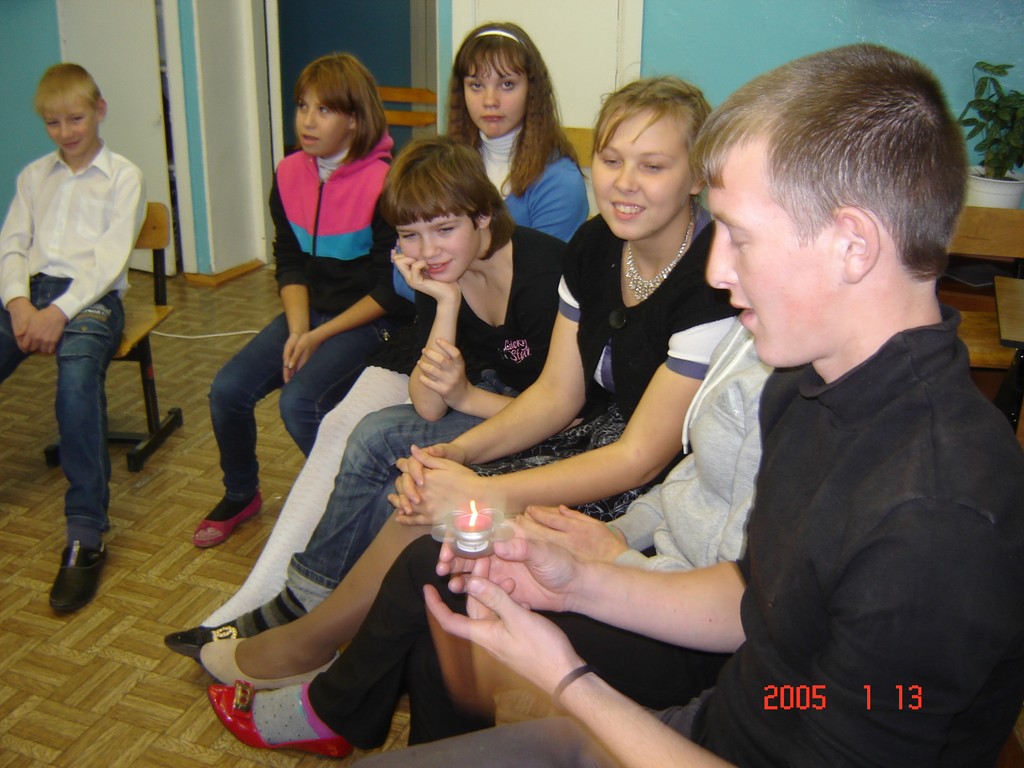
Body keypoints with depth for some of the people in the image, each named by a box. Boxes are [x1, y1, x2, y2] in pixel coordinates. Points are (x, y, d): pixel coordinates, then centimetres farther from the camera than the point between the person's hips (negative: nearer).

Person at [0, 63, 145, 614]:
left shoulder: (123, 176, 8)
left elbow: (111, 258, -4)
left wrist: (60, 311, -17)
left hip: (90, 295, -5)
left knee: (78, 376, -36)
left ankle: (86, 535, -35)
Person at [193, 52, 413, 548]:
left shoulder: (385, 182, -18)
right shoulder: (289, 175, 2)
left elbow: (392, 290, -16)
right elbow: (289, 264, 8)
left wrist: (320, 337, -16)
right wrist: (297, 331, -8)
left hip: (373, 319, -6)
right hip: (311, 310, 7)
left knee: (299, 401, -26)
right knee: (227, 390, -6)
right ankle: (240, 495, 22)